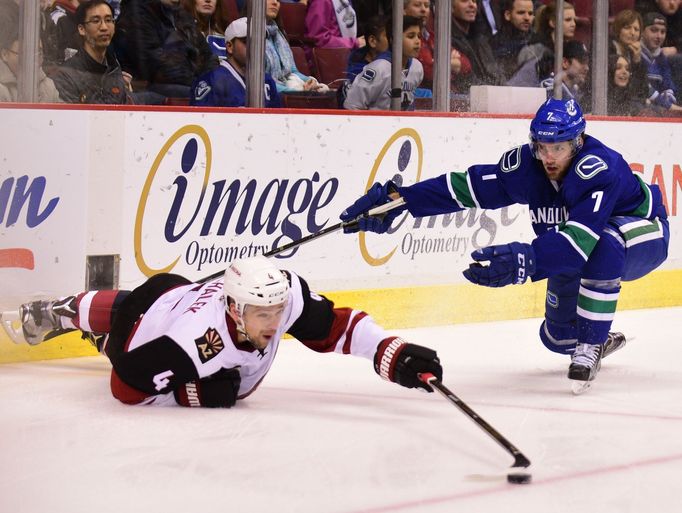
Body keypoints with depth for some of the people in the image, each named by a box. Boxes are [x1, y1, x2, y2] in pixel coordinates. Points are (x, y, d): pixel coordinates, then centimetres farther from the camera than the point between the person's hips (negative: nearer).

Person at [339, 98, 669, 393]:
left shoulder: (600, 168, -39)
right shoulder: (526, 164, -20)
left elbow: (580, 238, -50)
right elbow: (466, 186, -20)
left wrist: (523, 261, -64)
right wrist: (398, 198, -30)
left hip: (642, 237, -6)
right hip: (577, 259, 7)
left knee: (604, 245, -40)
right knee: (557, 337, 4)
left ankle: (590, 347, -24)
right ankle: (601, 340, 40)